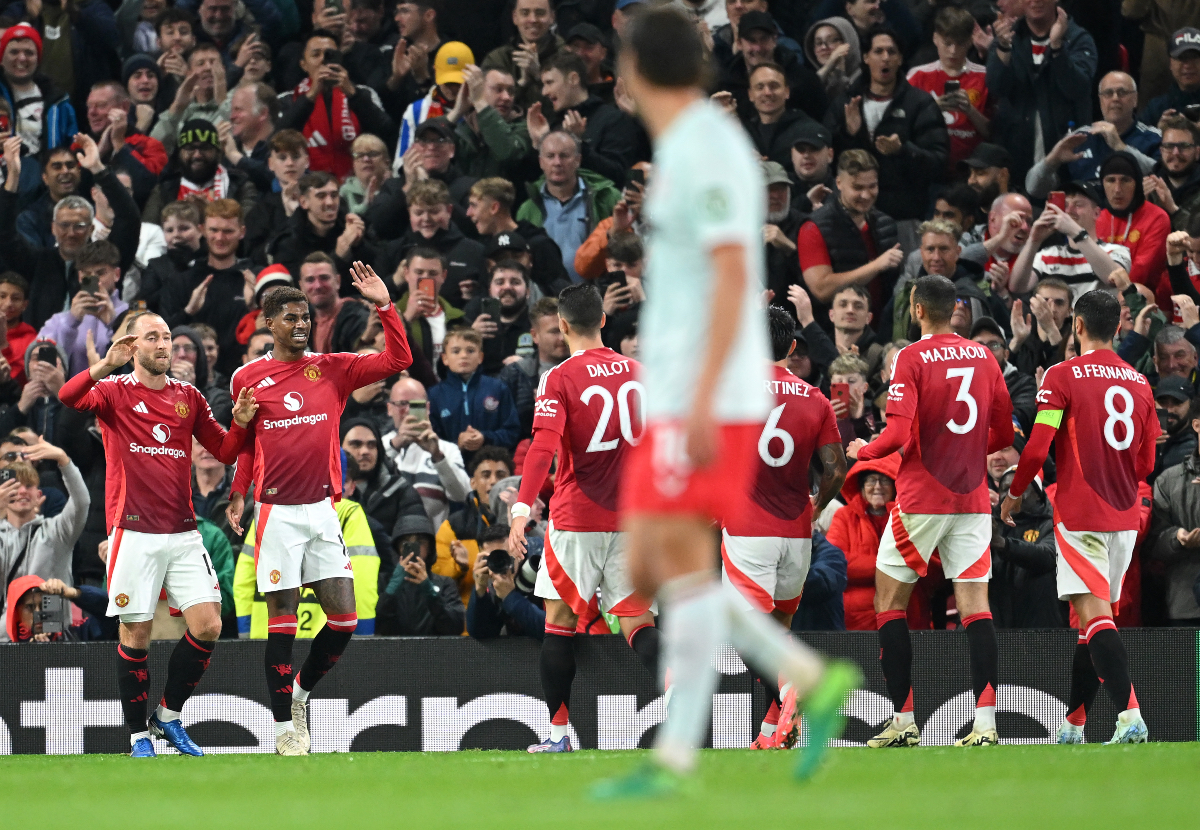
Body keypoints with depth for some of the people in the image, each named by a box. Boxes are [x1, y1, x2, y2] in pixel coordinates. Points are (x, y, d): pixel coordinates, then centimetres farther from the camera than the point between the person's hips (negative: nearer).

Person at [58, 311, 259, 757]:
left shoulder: (188, 397, 13)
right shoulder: (115, 391, 1)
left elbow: (224, 451, 16)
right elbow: (67, 397, -19)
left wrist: (241, 423, -3)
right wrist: (106, 366, -31)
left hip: (183, 533, 4)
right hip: (134, 532, -4)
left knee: (207, 625, -6)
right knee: (136, 634, -2)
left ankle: (169, 716, 12)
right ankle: (139, 736, 9)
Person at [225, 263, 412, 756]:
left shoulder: (332, 369, 7)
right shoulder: (248, 378, 4)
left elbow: (398, 361, 0)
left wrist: (384, 306, -8)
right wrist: (238, 494, 6)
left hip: (322, 508, 2)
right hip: (277, 512, -2)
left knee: (344, 618, -4)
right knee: (282, 620, -3)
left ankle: (301, 690, 20)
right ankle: (285, 727, 4)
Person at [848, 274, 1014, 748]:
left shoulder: (911, 359, -9)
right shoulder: (983, 358, 8)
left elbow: (898, 434, -16)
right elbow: (1004, 434, 13)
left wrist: (862, 451, 3)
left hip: (921, 497, -4)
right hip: (973, 498, 4)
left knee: (889, 602, 7)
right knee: (974, 604, 0)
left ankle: (904, 722, 3)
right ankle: (986, 723, -11)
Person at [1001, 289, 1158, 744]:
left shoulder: (1062, 376, -8)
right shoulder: (1139, 382, 9)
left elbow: (1036, 449, -12)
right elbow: (1146, 464, 14)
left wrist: (1013, 494, 4)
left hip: (1080, 514, -6)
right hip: (1125, 515, 6)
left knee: (1095, 615, -12)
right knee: (1093, 618, 14)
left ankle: (1130, 715, -29)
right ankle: (1072, 725, 19)